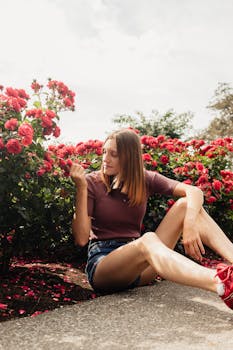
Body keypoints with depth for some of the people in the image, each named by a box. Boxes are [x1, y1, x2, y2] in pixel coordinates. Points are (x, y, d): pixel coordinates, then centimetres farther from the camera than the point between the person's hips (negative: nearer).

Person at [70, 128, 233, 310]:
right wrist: (81, 188, -20)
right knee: (148, 240, -38)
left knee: (185, 205, -12)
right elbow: (81, 239, -13)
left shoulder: (146, 180, 5)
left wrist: (190, 224, -30)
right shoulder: (92, 182, -4)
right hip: (102, 264, -4)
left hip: (140, 269, 4)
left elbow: (194, 191, -10)